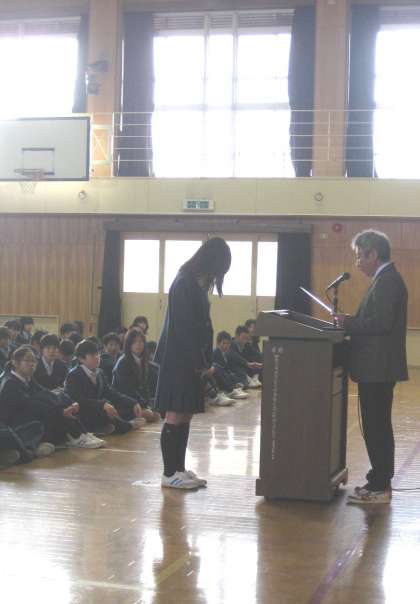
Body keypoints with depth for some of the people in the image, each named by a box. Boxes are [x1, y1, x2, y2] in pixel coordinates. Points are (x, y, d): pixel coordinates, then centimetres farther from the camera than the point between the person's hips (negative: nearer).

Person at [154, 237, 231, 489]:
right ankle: (169, 473, -1)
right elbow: (185, 327, -18)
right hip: (179, 360, -9)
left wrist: (205, 361, 9)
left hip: (191, 361, 9)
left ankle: (179, 468, 16)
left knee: (185, 416, 10)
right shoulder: (184, 284, -15)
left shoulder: (197, 284, 15)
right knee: (176, 416, -6)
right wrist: (201, 363, -14)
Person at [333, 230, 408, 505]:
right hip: (378, 367, 10)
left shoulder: (387, 280, -16)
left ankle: (379, 488, 1)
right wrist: (351, 321, 8)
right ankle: (380, 481, 23)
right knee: (379, 427, 15)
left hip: (378, 368, -10)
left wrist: (349, 322, -14)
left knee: (376, 428, -5)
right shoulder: (387, 278, 15)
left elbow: (382, 322, -25)